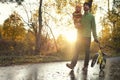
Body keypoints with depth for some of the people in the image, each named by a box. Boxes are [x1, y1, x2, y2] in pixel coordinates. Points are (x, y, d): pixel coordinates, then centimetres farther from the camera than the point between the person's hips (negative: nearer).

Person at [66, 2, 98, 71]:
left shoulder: (91, 16, 5)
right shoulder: (81, 16, 16)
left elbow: (93, 27, -1)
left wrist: (95, 37, -7)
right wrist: (78, 35, 5)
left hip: (87, 37, -3)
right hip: (80, 36, 3)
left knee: (87, 52, -1)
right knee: (77, 51, -4)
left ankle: (85, 66, 5)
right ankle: (72, 65, -7)